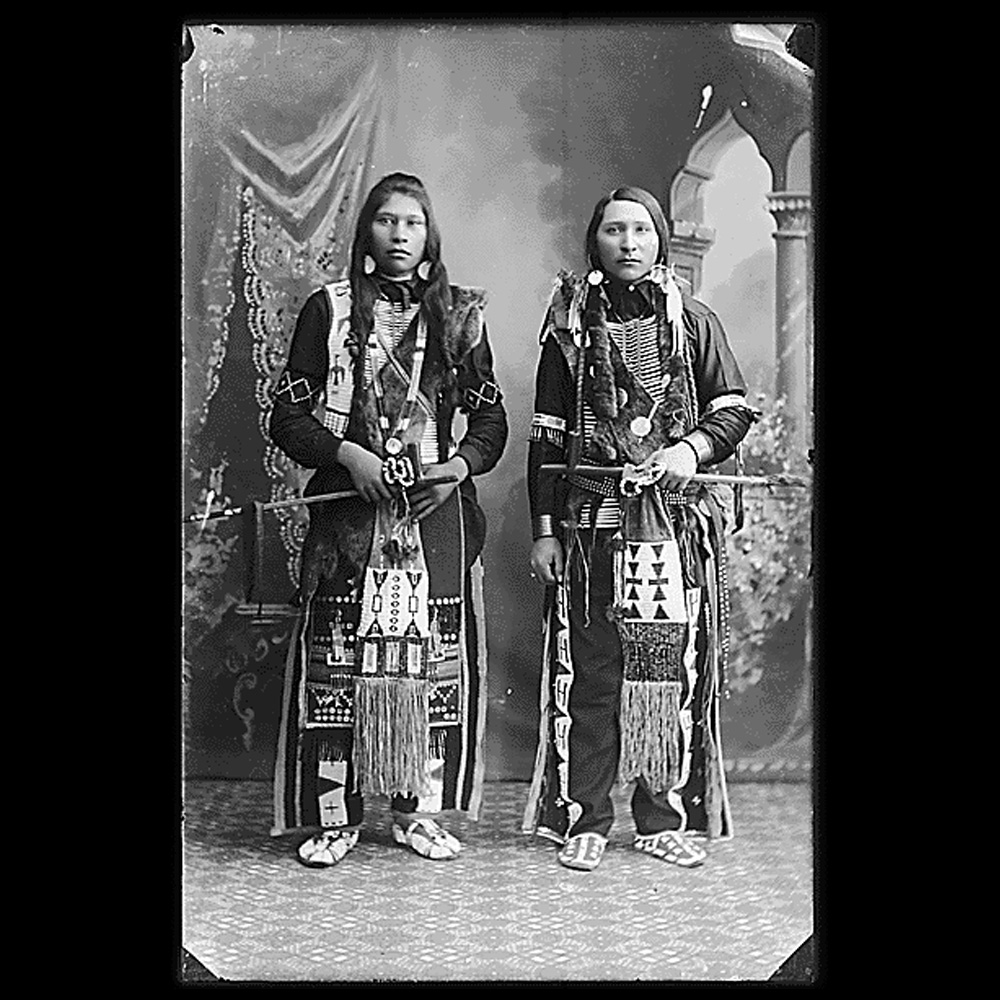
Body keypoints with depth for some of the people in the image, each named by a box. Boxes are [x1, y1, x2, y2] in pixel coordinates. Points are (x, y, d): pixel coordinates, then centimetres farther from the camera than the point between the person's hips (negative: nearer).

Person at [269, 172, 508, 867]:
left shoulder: (460, 315, 11)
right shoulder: (330, 310, 6)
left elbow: (492, 421, 11)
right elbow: (287, 416, 4)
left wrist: (462, 463, -7)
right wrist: (349, 455, -11)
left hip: (438, 512, 2)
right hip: (349, 512, -1)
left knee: (435, 662, 3)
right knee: (338, 661, -2)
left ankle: (419, 810, 17)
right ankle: (334, 816, 12)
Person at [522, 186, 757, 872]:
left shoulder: (694, 321, 10)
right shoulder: (571, 324, 9)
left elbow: (735, 409, 10)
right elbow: (547, 436, 7)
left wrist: (693, 449, -11)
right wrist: (544, 530, 2)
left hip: (678, 524, 1)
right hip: (591, 524, 0)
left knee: (676, 669, 3)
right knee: (587, 673, 1)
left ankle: (667, 819, 17)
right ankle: (583, 821, 13)